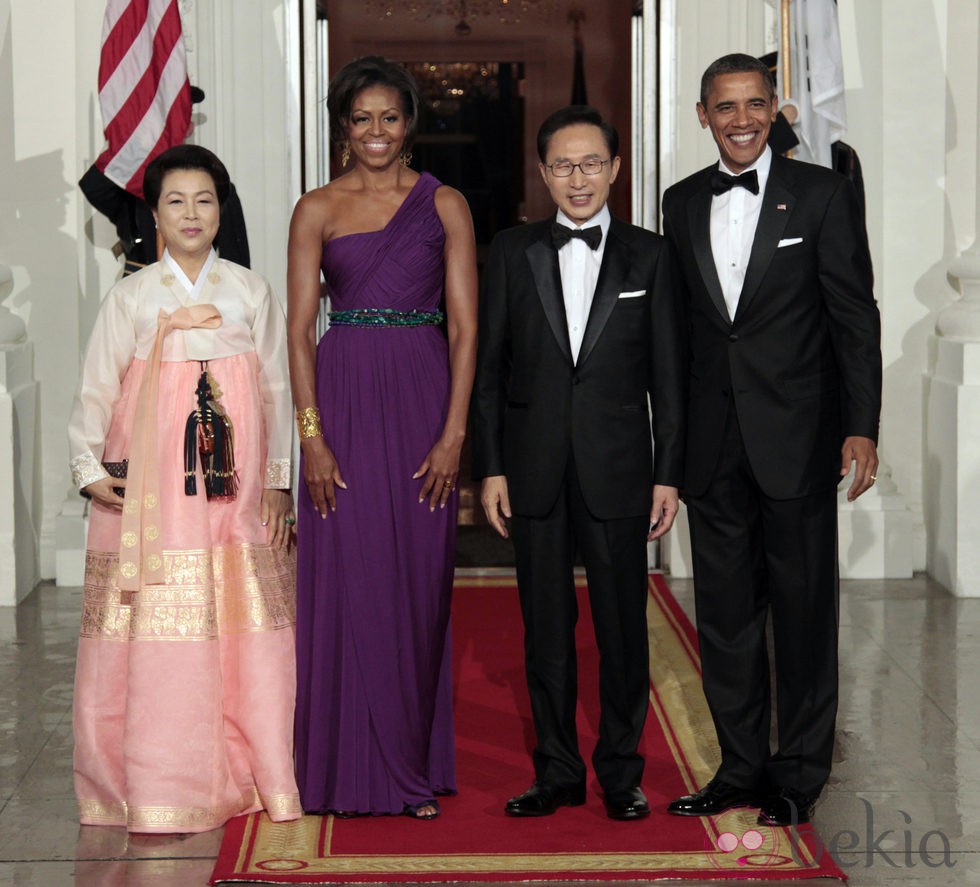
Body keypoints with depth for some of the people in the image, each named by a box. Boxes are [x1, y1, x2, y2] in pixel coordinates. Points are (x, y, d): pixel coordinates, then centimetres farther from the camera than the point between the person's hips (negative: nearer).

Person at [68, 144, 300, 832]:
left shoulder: (251, 291, 10)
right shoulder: (131, 297, 8)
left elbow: (279, 388, 11)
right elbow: (96, 390, 8)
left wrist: (280, 480, 6)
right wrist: (89, 468, -3)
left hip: (235, 486, 1)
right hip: (150, 487, -1)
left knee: (244, 631, -3)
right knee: (157, 628, -5)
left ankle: (244, 775, 7)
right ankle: (160, 788, 3)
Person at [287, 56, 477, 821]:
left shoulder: (444, 205, 5)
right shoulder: (316, 210, 5)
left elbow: (465, 326, 1)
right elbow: (300, 329, 2)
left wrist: (453, 434, -8)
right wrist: (311, 434, -8)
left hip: (422, 403, 0)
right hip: (343, 399, 0)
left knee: (420, 586, 4)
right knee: (344, 585, 1)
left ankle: (414, 767, 16)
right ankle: (348, 767, 12)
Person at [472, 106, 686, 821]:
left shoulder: (649, 254, 4)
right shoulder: (512, 253, 6)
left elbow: (668, 373, 3)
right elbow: (489, 367, 5)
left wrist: (669, 474, -2)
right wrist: (490, 467, -1)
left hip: (618, 469, -1)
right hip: (535, 472, 1)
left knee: (623, 625, 4)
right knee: (546, 627, 7)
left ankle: (622, 773, 17)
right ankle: (557, 772, 18)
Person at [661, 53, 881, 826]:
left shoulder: (821, 194, -2)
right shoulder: (683, 203, 10)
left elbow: (855, 317, -5)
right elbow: (680, 324, 12)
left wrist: (861, 428, -12)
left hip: (796, 437, -4)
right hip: (712, 444, 4)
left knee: (803, 609, 3)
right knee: (725, 611, 9)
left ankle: (799, 774, 15)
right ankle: (741, 768, 20)